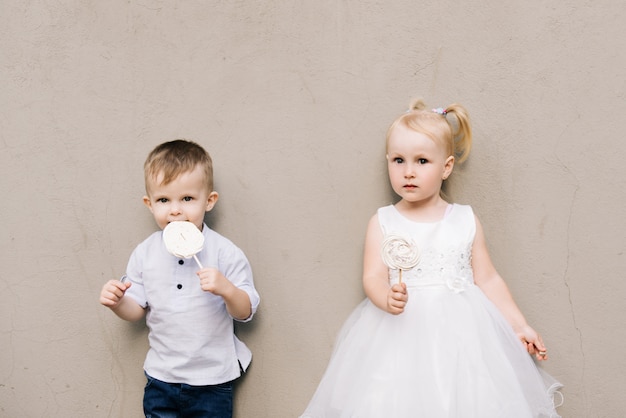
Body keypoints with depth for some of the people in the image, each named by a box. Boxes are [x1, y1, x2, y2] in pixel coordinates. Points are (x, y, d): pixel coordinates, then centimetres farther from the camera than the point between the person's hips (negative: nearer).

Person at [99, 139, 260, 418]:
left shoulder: (225, 253, -12)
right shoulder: (144, 254, -2)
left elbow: (245, 312, -10)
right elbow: (137, 309, 5)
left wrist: (226, 289, -29)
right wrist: (118, 302, -16)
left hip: (211, 383, -3)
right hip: (160, 378, 3)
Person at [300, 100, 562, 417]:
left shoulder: (466, 221, 5)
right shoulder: (383, 223, 2)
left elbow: (487, 280, 10)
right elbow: (373, 278, -7)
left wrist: (519, 326, 8)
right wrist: (388, 299, -28)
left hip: (460, 331, 1)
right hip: (400, 333, -1)